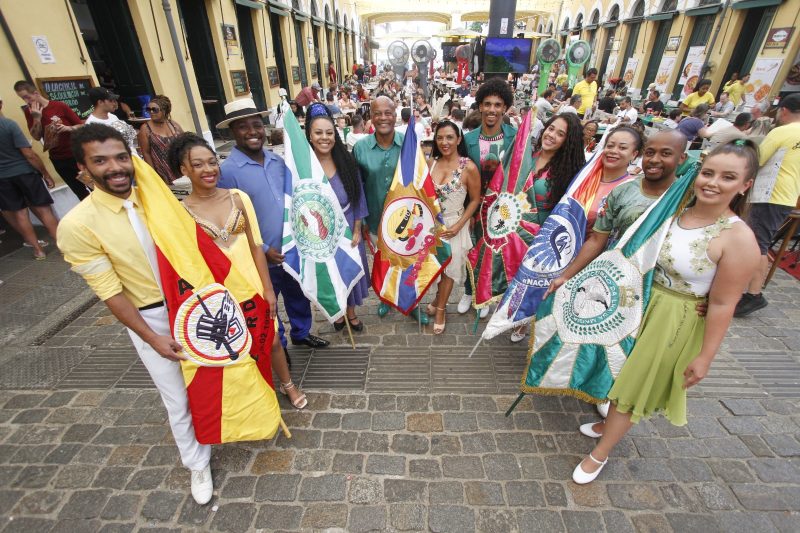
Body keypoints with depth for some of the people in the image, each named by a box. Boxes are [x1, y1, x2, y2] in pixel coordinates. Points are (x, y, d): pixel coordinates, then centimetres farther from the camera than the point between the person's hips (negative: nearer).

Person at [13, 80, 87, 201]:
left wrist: (68, 128, -22)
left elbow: (82, 125, -3)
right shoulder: (29, 112, 5)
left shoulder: (59, 106, -6)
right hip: (57, 159, 3)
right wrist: (37, 118, -12)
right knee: (80, 191, 7)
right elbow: (36, 137, -1)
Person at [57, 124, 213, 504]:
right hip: (150, 319, -3)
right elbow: (109, 291, -13)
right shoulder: (77, 225, -16)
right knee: (179, 401, 12)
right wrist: (151, 337, -15)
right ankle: (198, 465, 39)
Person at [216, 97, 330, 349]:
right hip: (262, 258, -5)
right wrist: (263, 250, -18)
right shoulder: (227, 171, -15)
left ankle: (301, 333, 48)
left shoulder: (278, 160, 2)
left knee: (298, 295, 23)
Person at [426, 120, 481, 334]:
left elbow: (475, 200, -7)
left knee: (449, 266, 8)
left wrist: (458, 226, -14)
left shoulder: (469, 168, -14)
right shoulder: (431, 162, -2)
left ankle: (440, 309, 28)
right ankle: (439, 299, 39)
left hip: (453, 224, -3)